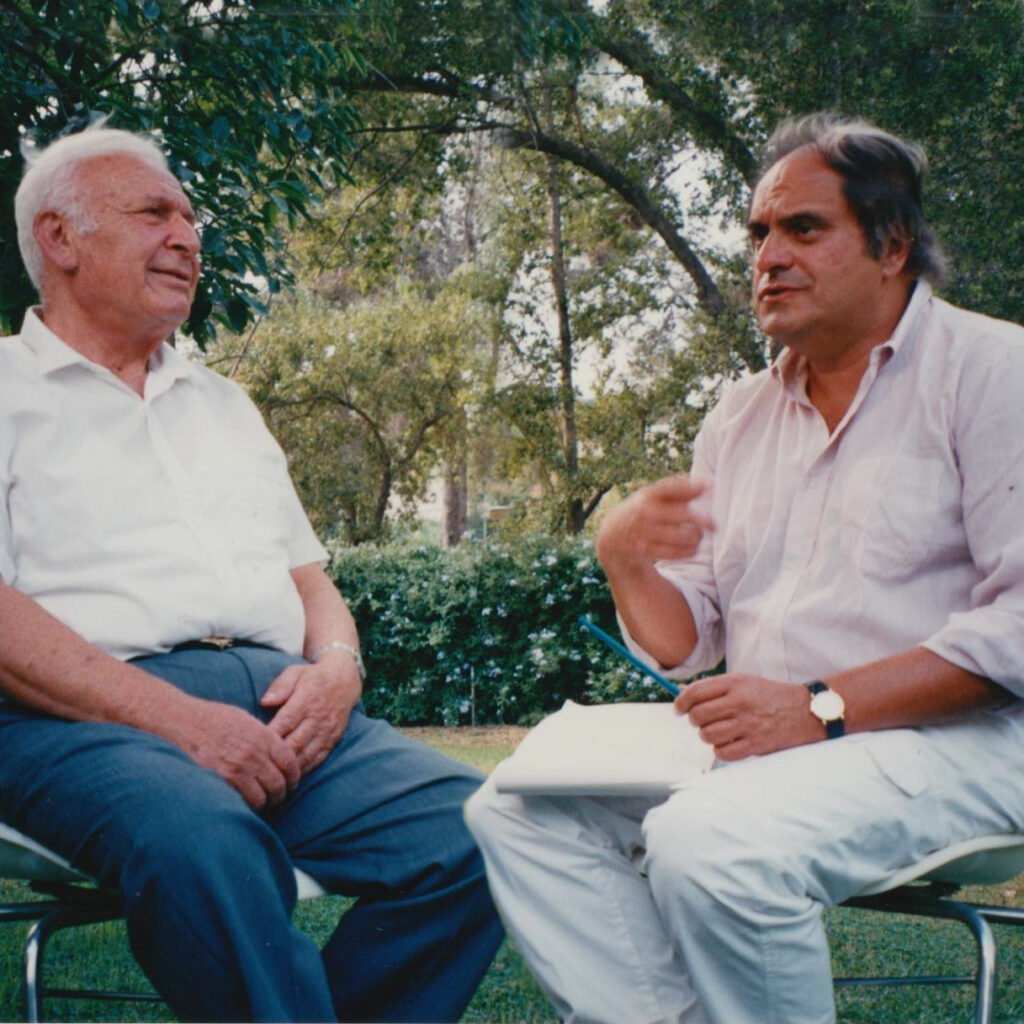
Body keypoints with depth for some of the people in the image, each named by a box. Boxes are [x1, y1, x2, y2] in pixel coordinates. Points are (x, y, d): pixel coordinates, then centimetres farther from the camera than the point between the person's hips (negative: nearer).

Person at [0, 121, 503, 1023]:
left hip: (282, 708, 6)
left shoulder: (223, 405, 28)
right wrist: (176, 718, -17)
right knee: (205, 844, -39)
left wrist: (336, 664, 1)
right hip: (81, 720, -5)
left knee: (476, 830, -20)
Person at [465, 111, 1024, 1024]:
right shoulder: (741, 417, 17)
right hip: (757, 741, 7)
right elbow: (682, 646, 16)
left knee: (707, 844, -32)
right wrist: (625, 562, -6)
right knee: (516, 812, -11)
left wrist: (822, 708, -20)